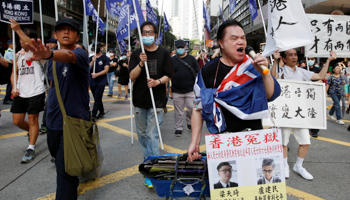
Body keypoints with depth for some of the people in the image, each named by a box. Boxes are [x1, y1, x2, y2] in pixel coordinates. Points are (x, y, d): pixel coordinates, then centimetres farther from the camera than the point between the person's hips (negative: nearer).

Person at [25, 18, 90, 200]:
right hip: (53, 120, 9)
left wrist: (49, 54, -60)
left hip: (74, 120, -9)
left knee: (65, 169, -10)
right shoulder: (53, 60, 9)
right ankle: (73, 184, 55)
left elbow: (68, 55, -40)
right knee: (57, 155, 28)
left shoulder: (80, 54, -15)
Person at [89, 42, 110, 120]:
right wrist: (93, 61, -13)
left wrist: (96, 74, -19)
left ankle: (93, 115, -10)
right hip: (92, 82, 5)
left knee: (97, 99, -10)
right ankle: (101, 112, 26)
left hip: (101, 82, -4)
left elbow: (106, 70, -8)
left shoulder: (105, 58, 1)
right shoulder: (91, 58, 12)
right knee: (97, 99, 11)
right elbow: (88, 69, 1)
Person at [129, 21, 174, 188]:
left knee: (152, 135, -8)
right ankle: (148, 159, 35)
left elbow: (168, 75, 2)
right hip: (139, 100, 4)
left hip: (157, 100, -3)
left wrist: (158, 81, -18)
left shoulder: (163, 53, 2)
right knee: (142, 133, 15)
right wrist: (141, 64, -21)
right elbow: (132, 76, -4)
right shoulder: (136, 54, 6)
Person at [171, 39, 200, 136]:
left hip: (190, 90, 0)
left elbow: (198, 73, 10)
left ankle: (189, 122, 27)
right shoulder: (172, 60, 5)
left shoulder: (191, 59, 6)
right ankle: (178, 128, 19)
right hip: (177, 92, 0)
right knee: (179, 111, 5)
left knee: (192, 108, 0)